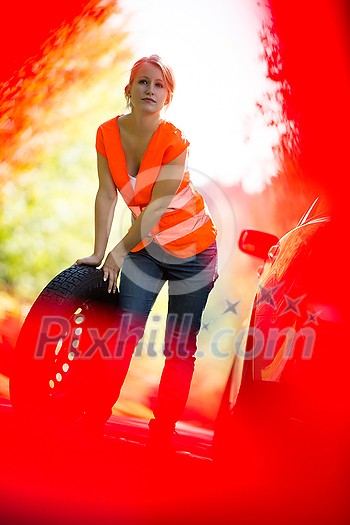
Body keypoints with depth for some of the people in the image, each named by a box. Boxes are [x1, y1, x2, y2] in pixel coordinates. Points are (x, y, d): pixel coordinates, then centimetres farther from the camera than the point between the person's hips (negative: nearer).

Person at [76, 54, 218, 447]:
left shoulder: (174, 141, -21)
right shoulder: (108, 133, -8)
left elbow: (158, 208, -21)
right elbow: (107, 196, -7)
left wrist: (119, 252, -17)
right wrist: (98, 253, -9)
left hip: (191, 249, -3)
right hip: (145, 244, 4)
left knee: (180, 347, 2)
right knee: (124, 334, -4)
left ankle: (162, 433, 11)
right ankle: (95, 419, 4)